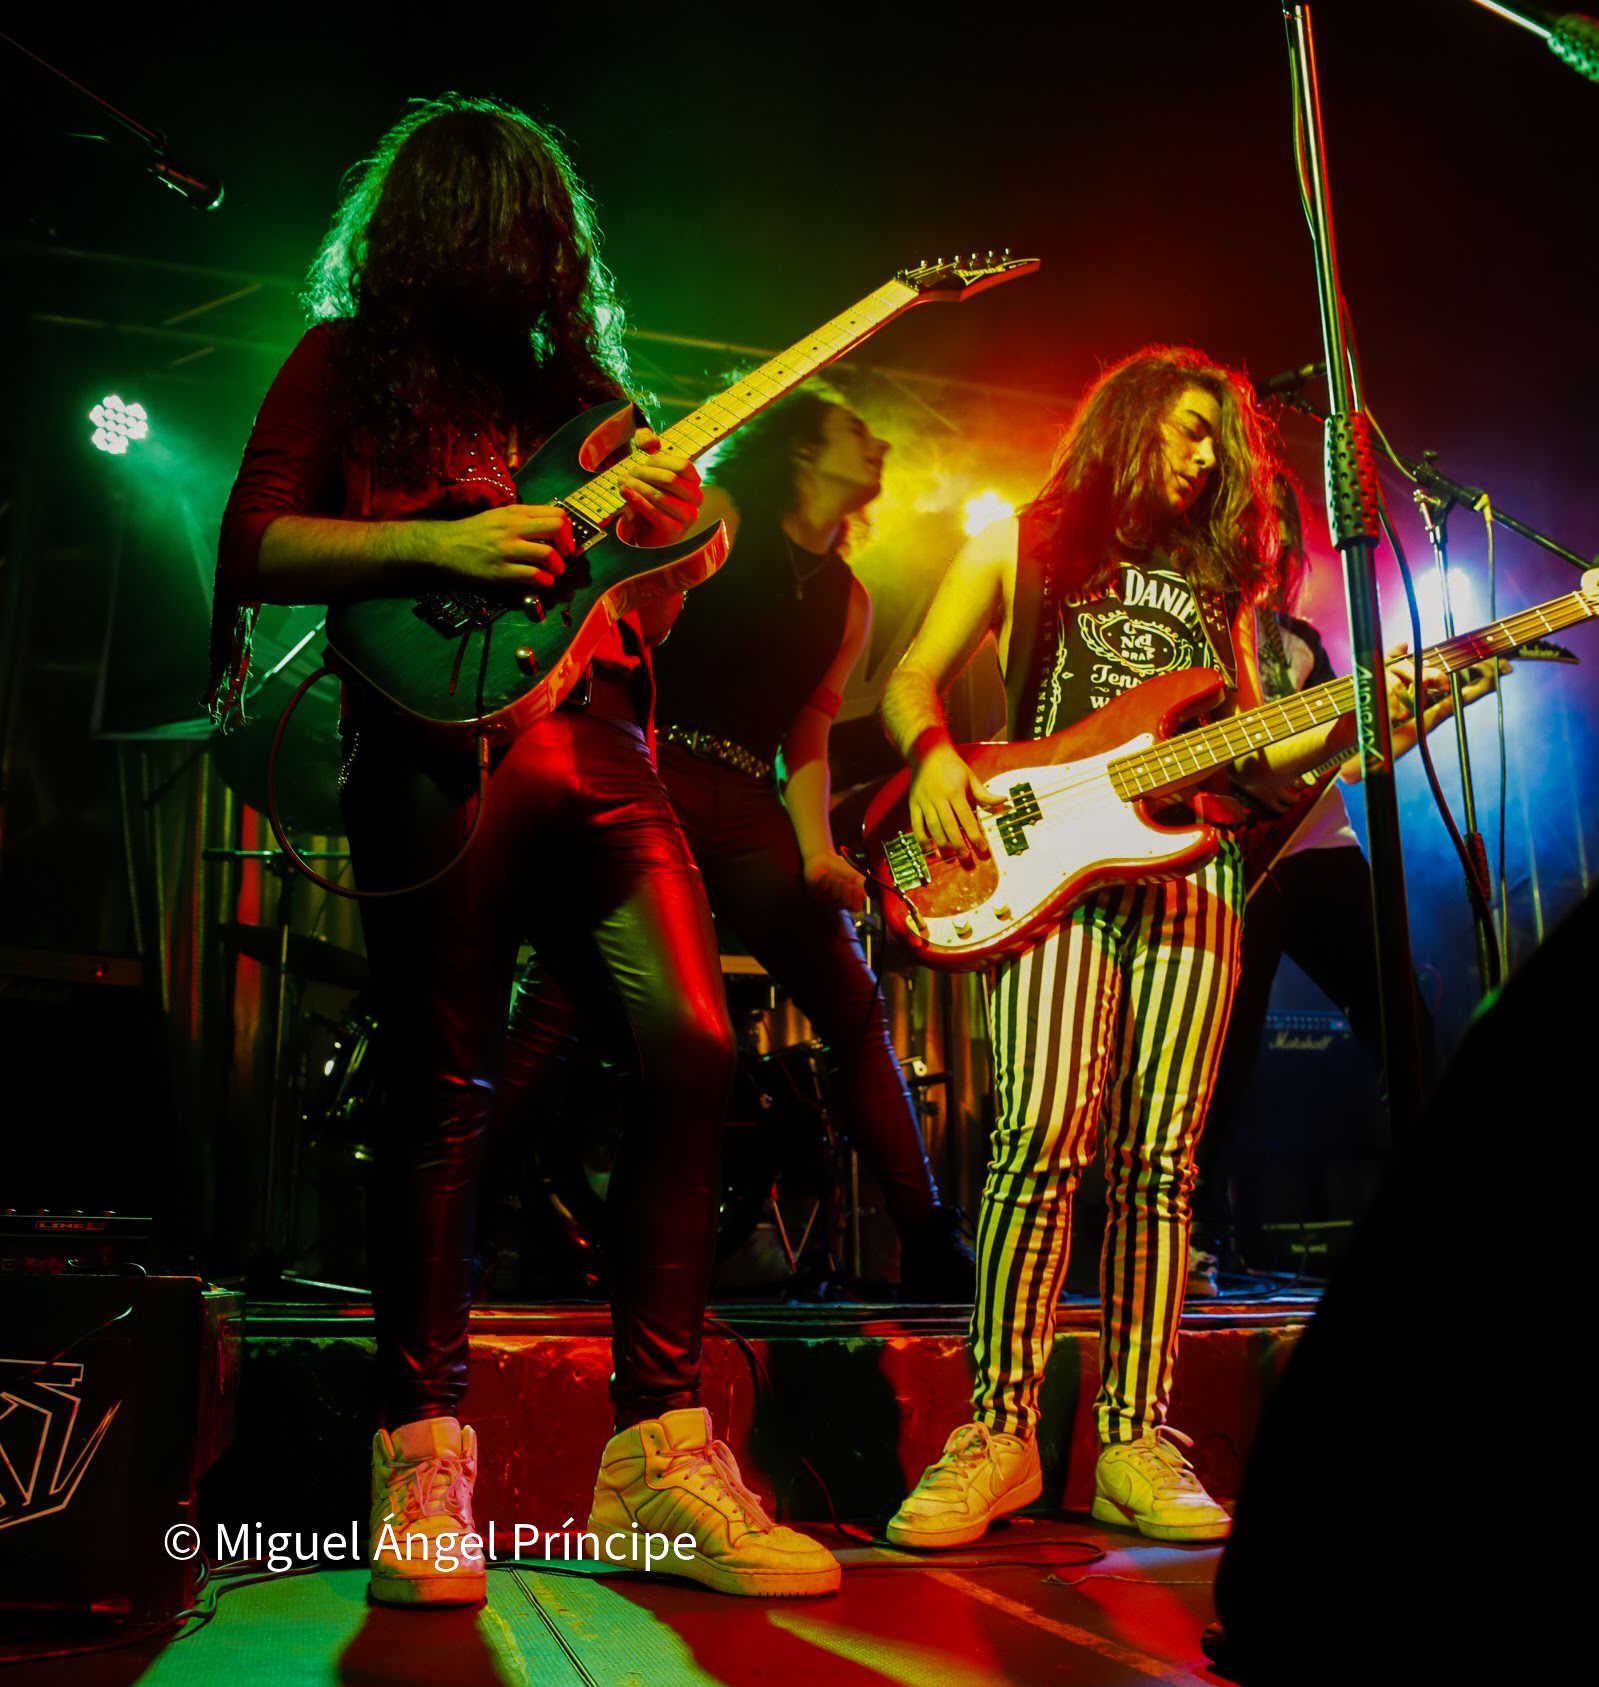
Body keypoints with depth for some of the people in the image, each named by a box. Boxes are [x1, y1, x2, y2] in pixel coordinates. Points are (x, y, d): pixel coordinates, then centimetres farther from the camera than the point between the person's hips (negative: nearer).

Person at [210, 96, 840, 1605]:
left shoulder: (569, 376, 27)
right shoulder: (347, 360, 14)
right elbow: (253, 546, 2)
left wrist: (666, 516, 2)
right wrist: (435, 544, -11)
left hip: (595, 735, 5)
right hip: (439, 746, -4)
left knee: (692, 1045, -10)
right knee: (445, 1090, -5)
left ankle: (656, 1451, -3)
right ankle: (422, 1460, 7)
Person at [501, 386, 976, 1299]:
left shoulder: (846, 598, 23)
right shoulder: (715, 516, 7)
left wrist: (817, 850, 6)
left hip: (747, 810, 5)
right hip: (656, 774, -5)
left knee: (857, 1010, -3)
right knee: (562, 990, -15)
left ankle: (932, 1245, 4)